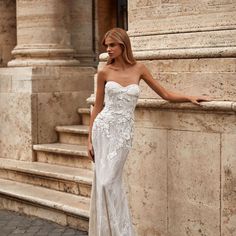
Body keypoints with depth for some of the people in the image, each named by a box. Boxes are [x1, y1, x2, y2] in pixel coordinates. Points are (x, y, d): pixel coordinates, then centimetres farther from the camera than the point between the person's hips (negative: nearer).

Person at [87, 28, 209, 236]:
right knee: (103, 182, -1)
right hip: (103, 127, 1)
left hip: (124, 132, 0)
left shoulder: (138, 69, 3)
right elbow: (97, 106, 7)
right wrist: (90, 138, 6)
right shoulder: (104, 72, 1)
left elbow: (165, 94, 10)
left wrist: (189, 97, -5)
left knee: (108, 182, -9)